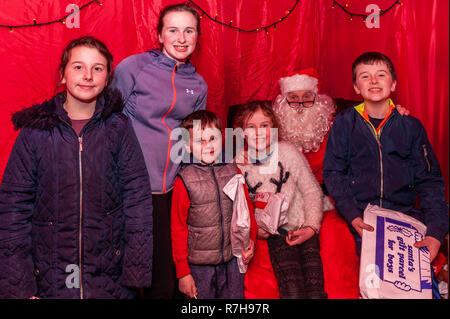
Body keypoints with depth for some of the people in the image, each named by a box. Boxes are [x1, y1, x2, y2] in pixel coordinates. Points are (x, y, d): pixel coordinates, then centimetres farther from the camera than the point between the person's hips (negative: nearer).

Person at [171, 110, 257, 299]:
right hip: (200, 265, -2)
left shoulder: (233, 172, 1)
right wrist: (183, 272, -4)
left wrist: (250, 239, -5)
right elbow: (178, 229, -5)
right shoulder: (184, 181, -9)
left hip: (233, 261, 3)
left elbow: (247, 210, 11)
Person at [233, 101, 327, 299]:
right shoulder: (238, 165, -2)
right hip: (273, 232, 0)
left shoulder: (288, 152, -4)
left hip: (303, 228, 0)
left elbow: (312, 191, 1)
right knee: (292, 288, -21)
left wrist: (311, 227, -7)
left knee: (314, 286, -18)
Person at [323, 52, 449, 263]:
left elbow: (429, 180, 6)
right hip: (362, 213, -1)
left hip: (405, 211, 2)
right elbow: (333, 172, 2)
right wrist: (353, 216, -12)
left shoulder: (411, 126, 8)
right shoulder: (344, 123, 5)